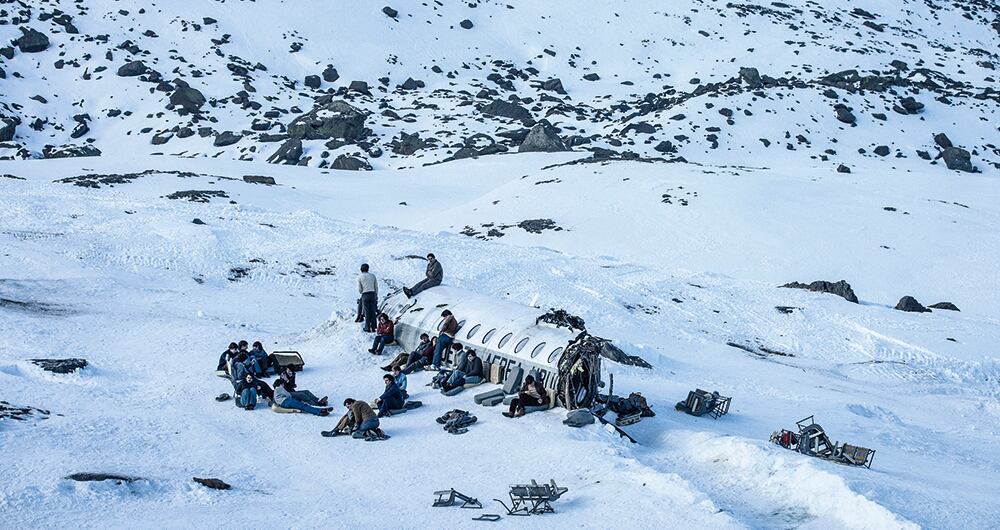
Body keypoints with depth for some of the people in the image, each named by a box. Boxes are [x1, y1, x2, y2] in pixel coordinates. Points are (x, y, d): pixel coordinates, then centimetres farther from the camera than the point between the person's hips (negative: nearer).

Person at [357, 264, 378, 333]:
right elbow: (376, 287, 9)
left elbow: (359, 290, -1)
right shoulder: (372, 275, 8)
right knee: (373, 311, 7)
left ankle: (367, 328, 1)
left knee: (367, 312, 1)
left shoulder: (360, 277, 0)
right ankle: (373, 327, 7)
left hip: (365, 295, -2)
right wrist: (376, 296, 17)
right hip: (372, 294, 2)